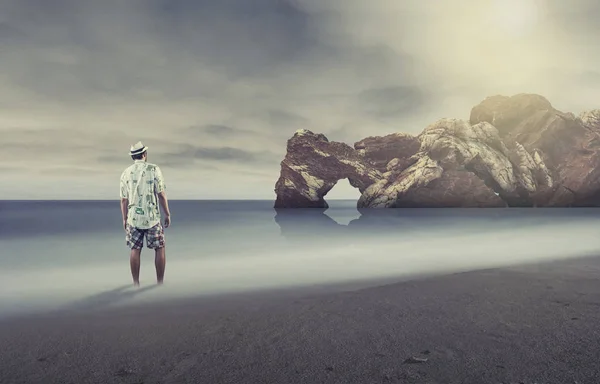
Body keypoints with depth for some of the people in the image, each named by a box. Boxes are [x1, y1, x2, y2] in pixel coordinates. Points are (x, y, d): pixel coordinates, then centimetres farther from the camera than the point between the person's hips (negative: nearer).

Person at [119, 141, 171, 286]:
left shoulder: (126, 173, 2)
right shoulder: (154, 169, -9)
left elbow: (124, 200, 5)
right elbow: (162, 194, -10)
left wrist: (124, 219, 16)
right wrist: (167, 214, -1)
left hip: (133, 217, 3)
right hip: (152, 218, -3)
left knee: (135, 250, 10)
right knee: (159, 249, 9)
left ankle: (136, 283, 12)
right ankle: (160, 281, 11)